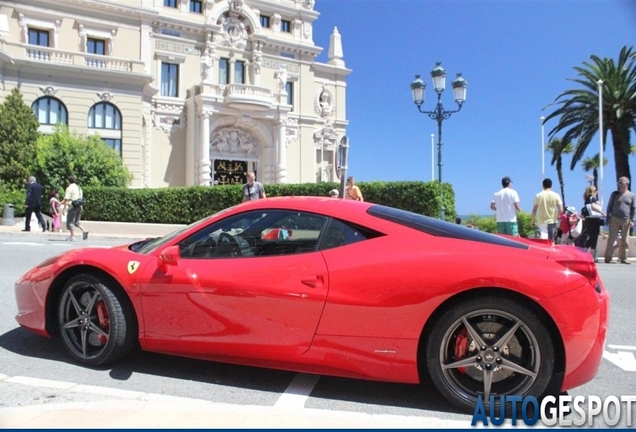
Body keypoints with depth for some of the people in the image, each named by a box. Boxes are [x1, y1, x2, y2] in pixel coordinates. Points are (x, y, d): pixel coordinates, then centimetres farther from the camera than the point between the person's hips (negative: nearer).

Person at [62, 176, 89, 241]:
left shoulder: (69, 188, -8)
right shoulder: (79, 188, 15)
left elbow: (67, 199, -14)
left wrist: (64, 208, -12)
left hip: (72, 206, -7)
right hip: (79, 206, 8)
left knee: (70, 222, 1)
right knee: (76, 222, 17)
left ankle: (72, 237, -1)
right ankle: (84, 231, -3)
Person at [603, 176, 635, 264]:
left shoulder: (631, 195, 7)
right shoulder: (615, 194, 6)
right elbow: (609, 206, 8)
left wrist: (632, 220, -1)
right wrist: (608, 218, 2)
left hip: (626, 220, 1)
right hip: (614, 219, -1)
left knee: (625, 241, 3)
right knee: (611, 239, -3)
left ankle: (623, 258, 10)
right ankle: (608, 258, 1)